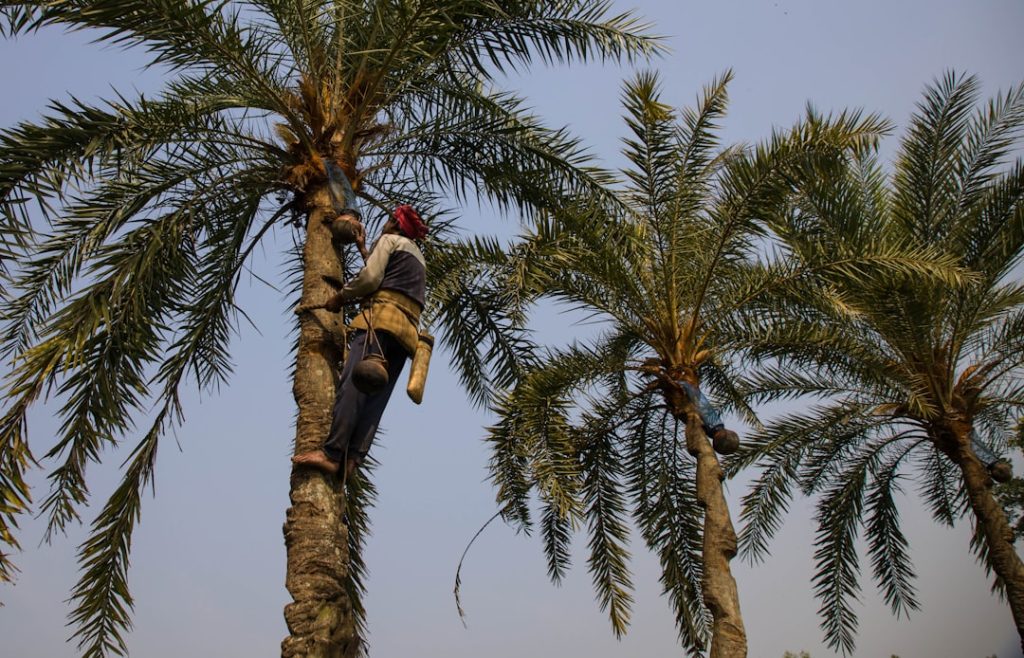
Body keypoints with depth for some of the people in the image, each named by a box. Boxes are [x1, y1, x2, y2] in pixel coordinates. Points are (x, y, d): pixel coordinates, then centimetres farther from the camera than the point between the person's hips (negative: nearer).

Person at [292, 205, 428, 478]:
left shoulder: (390, 240, 10)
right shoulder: (418, 257, 34)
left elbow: (370, 278, -3)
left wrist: (341, 297, 9)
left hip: (382, 318, -8)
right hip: (408, 329, 8)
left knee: (351, 383, -19)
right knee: (376, 395, -5)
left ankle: (332, 453, -30)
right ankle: (352, 458, -18)